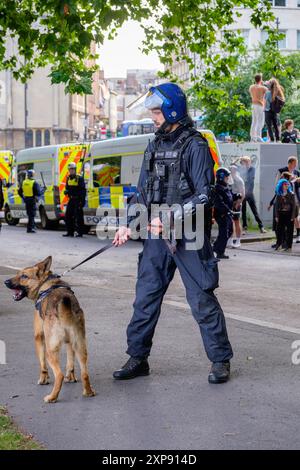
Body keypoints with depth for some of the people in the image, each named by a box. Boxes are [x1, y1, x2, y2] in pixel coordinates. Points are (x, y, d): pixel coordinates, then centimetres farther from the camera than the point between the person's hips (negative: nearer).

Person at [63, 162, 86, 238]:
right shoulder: (68, 178, 13)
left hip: (78, 200, -7)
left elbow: (83, 190, -11)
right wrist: (66, 191, -1)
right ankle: (70, 232, 15)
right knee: (68, 215, 7)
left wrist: (82, 201, -18)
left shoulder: (79, 178, -8)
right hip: (71, 200, 7)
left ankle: (79, 232, -2)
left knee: (78, 216, -6)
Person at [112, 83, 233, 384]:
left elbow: (203, 196, -14)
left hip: (188, 236, -6)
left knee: (202, 300, -1)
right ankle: (137, 358, 17)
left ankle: (220, 360, 11)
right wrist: (128, 224, 9)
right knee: (145, 297, 7)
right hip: (156, 235, 7)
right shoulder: (154, 147, 14)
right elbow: (142, 192, 19)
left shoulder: (195, 146, -8)